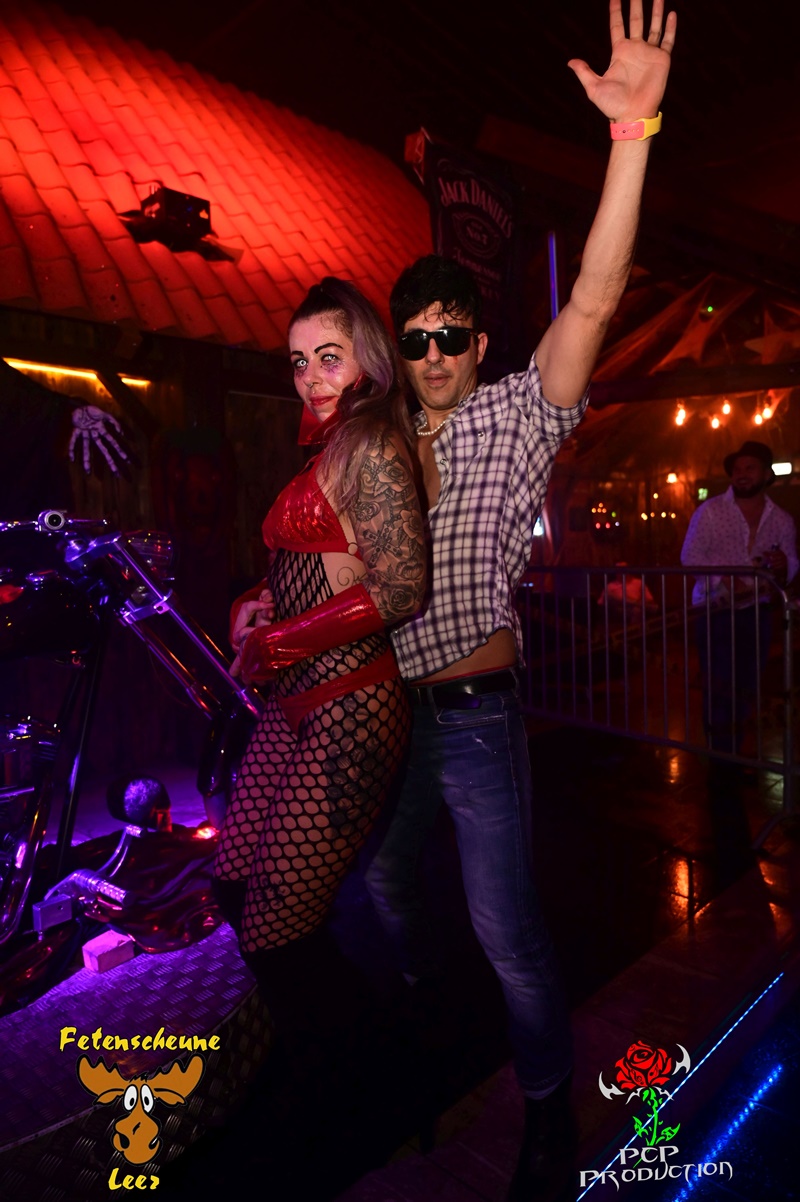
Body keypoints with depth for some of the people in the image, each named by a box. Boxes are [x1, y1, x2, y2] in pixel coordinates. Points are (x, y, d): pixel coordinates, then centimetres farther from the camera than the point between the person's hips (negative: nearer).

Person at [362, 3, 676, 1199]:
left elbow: (593, 300, -16)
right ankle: (424, 1007, 56)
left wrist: (632, 129, -22)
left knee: (508, 930, 1)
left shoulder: (515, 416, -4)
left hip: (476, 712, -5)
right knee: (387, 880, 24)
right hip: (384, 709, 6)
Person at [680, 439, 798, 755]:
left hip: (757, 613, 4)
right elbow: (690, 555, -9)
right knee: (719, 690, -3)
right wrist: (725, 582, -22)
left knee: (745, 690, 11)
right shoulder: (710, 511, -5)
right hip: (716, 612, -4)